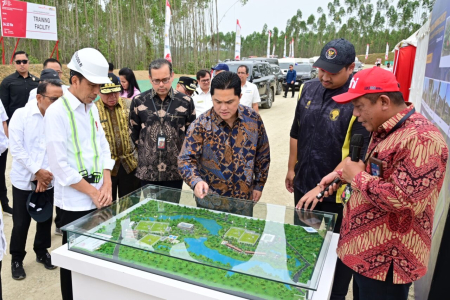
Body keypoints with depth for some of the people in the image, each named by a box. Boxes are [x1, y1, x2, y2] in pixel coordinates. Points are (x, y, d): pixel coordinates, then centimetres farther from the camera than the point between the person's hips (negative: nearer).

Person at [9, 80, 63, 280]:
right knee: (21, 223, 7)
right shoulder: (21, 115, -9)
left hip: (48, 180, 2)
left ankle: (42, 252, 36)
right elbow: (16, 148, -11)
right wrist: (37, 171, -14)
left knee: (45, 219, 14)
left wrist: (46, 174, -12)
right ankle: (17, 259, 29)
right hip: (24, 179, -1)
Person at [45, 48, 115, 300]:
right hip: (75, 202, -6)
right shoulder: (57, 112, -13)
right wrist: (92, 192, -14)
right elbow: (59, 164, -17)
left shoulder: (92, 108, 9)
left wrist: (106, 185, -2)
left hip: (99, 198, 6)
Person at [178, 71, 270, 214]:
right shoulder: (200, 125, -15)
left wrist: (259, 184, 5)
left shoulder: (253, 119, -6)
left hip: (245, 198, 3)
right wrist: (196, 181, -34)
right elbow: (186, 159, -16)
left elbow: (263, 154, 4)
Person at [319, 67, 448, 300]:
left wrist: (357, 177, -19)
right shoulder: (385, 130, 8)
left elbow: (406, 201, -32)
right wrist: (344, 174, 3)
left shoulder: (421, 139, -24)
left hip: (387, 260, -9)